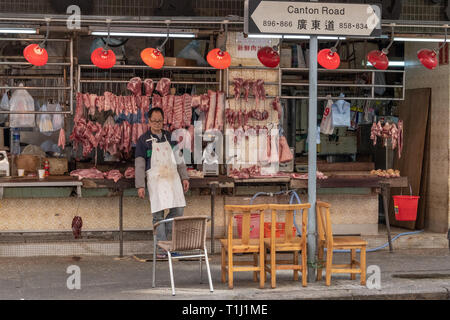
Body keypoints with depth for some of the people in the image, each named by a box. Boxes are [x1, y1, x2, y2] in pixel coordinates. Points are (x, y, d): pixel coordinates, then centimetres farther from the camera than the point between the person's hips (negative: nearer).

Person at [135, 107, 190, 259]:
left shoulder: (170, 137, 15)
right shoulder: (143, 140, 3)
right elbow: (139, 164, 0)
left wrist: (184, 177, 10)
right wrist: (140, 185, -7)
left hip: (172, 177, 4)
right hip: (155, 179, -4)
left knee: (178, 209, -5)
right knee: (158, 213, -6)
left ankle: (165, 234, 16)